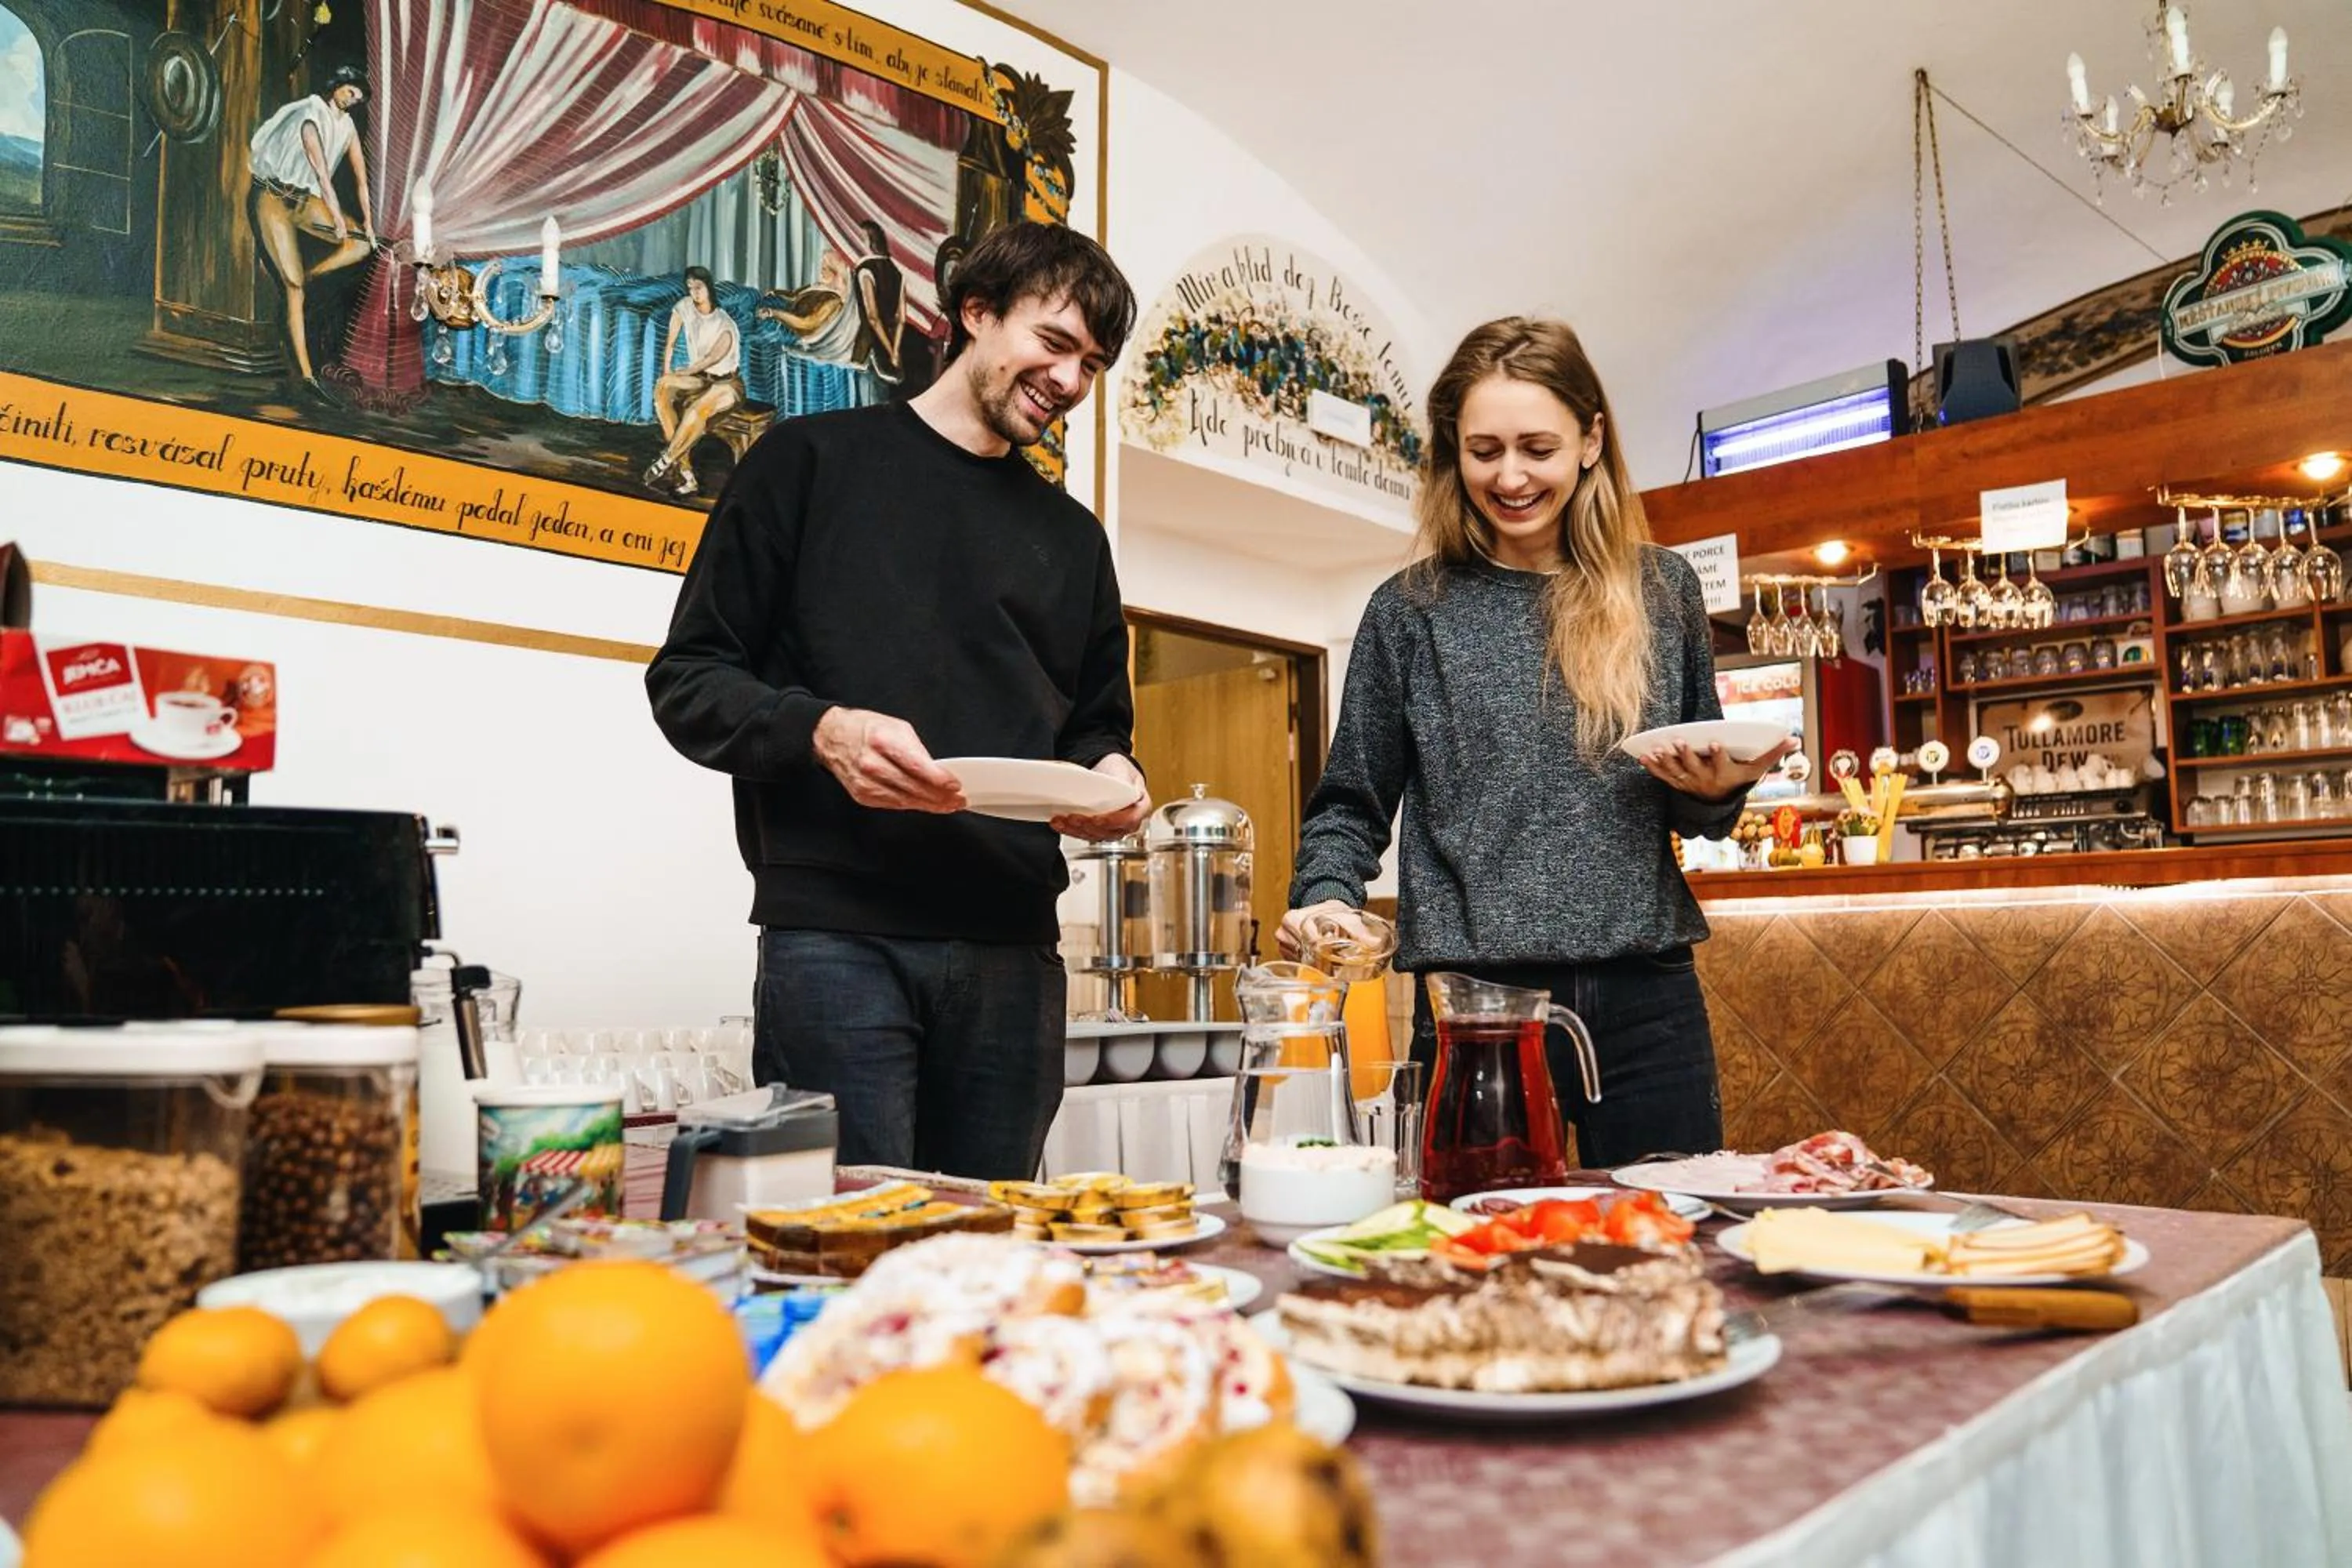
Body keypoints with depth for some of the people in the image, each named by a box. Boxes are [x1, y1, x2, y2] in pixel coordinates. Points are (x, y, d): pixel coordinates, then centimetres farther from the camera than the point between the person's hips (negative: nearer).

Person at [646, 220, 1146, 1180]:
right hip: (836, 931, -4)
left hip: (1011, 950, 5)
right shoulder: (814, 461, 7)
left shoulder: (1072, 537, 21)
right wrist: (821, 730, -17)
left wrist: (1111, 779, 1)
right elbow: (687, 679, 3)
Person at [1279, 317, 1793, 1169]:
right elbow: (1352, 805, 5)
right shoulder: (1413, 609, 2)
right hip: (1473, 1004, -2)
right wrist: (1325, 900, -13)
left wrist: (1719, 790, -5)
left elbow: (1700, 803, 17)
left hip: (1646, 1001, 2)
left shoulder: (1661, 589, 8)